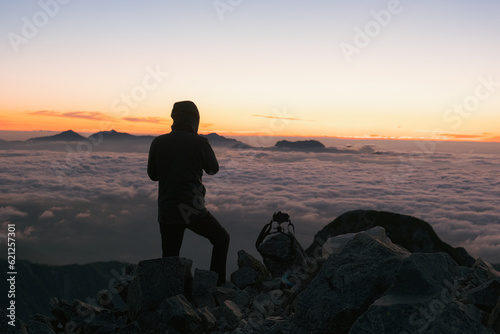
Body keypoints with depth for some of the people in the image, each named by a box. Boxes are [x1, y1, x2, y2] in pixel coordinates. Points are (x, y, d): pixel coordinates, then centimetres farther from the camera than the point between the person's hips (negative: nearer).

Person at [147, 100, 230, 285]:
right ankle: (217, 285, 16)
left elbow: (152, 175, 10)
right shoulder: (199, 142, -8)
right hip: (193, 211, -3)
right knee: (222, 239, 20)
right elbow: (213, 169, 8)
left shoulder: (158, 142, -1)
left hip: (167, 213, 3)